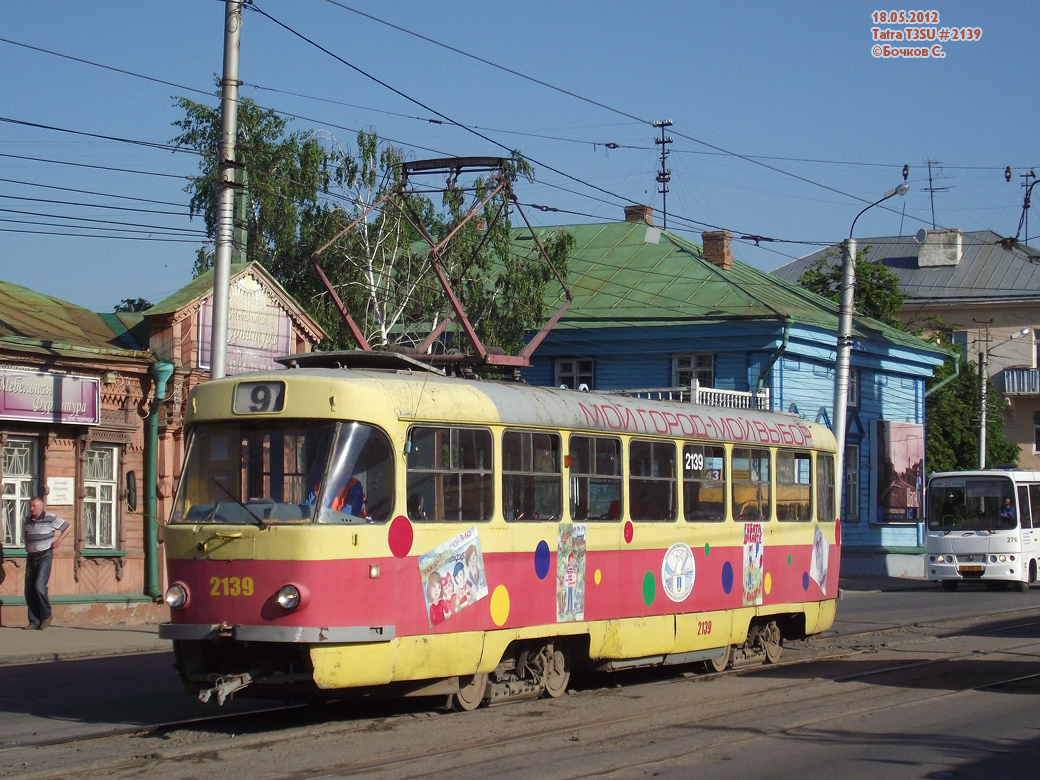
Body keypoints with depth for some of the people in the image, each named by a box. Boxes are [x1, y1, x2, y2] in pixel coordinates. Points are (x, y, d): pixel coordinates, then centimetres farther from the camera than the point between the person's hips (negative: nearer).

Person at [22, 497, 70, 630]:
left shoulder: (51, 518, -7)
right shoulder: (28, 521, 9)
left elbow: (67, 527, 2)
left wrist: (58, 541, -6)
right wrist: (27, 545, 15)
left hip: (44, 556, -6)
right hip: (31, 557, 6)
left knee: (39, 586, -19)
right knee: (29, 590, 2)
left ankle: (46, 615, 0)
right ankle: (34, 621, 8)